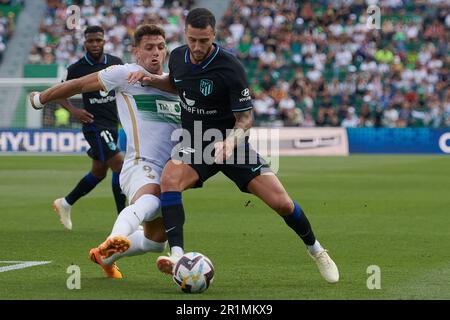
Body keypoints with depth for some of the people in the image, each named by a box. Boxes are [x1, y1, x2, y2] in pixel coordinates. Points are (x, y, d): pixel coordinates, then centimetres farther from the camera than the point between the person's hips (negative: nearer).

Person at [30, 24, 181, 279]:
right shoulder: (125, 74, -2)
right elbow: (78, 85, 7)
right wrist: (40, 99, 16)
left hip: (169, 171, 8)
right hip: (141, 165, -8)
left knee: (156, 241, 18)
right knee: (150, 200, -43)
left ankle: (106, 255, 42)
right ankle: (114, 240, -64)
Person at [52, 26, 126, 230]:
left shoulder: (115, 63, 3)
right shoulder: (77, 69, -8)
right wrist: (73, 110, -15)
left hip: (112, 124, 6)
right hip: (94, 124, -6)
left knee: (99, 172, 17)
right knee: (119, 164, -18)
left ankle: (65, 203, 37)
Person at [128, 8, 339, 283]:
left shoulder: (230, 68, -22)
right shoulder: (178, 57, -5)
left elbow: (245, 119, -17)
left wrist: (230, 142, -37)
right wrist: (152, 80, 0)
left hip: (232, 144, -3)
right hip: (194, 146, 3)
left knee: (282, 203, -10)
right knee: (169, 180, -31)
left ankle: (315, 250, 19)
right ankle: (177, 256, -34)